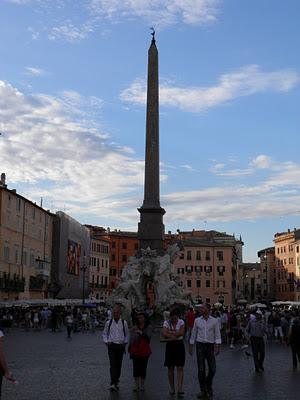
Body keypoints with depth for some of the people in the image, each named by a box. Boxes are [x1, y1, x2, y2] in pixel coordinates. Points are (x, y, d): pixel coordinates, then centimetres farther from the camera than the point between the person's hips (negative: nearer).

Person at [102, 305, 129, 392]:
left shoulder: (124, 323, 2)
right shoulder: (108, 323, 1)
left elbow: (127, 334, 13)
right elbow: (104, 334, 11)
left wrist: (125, 342, 3)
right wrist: (106, 341, -3)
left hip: (121, 346, 2)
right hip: (111, 346, -2)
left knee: (118, 365, 9)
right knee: (113, 365, -12)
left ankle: (116, 382, 23)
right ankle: (113, 384, -16)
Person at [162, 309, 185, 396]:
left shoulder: (181, 322, 0)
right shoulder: (166, 323, -2)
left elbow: (181, 333, -15)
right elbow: (164, 334, -17)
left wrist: (170, 332, -13)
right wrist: (175, 335, -18)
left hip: (179, 345, 0)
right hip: (170, 346, 0)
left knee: (180, 368, -5)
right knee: (170, 368, 6)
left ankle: (180, 389, -7)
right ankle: (172, 389, 18)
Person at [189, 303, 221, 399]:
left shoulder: (214, 321, -1)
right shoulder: (197, 320, 4)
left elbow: (217, 335, -2)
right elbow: (193, 334, 10)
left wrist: (217, 347, -13)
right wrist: (190, 347, 10)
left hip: (210, 345, -1)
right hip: (200, 345, 1)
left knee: (212, 368, 0)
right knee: (201, 369, -1)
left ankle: (208, 384, 29)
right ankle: (203, 390, 8)